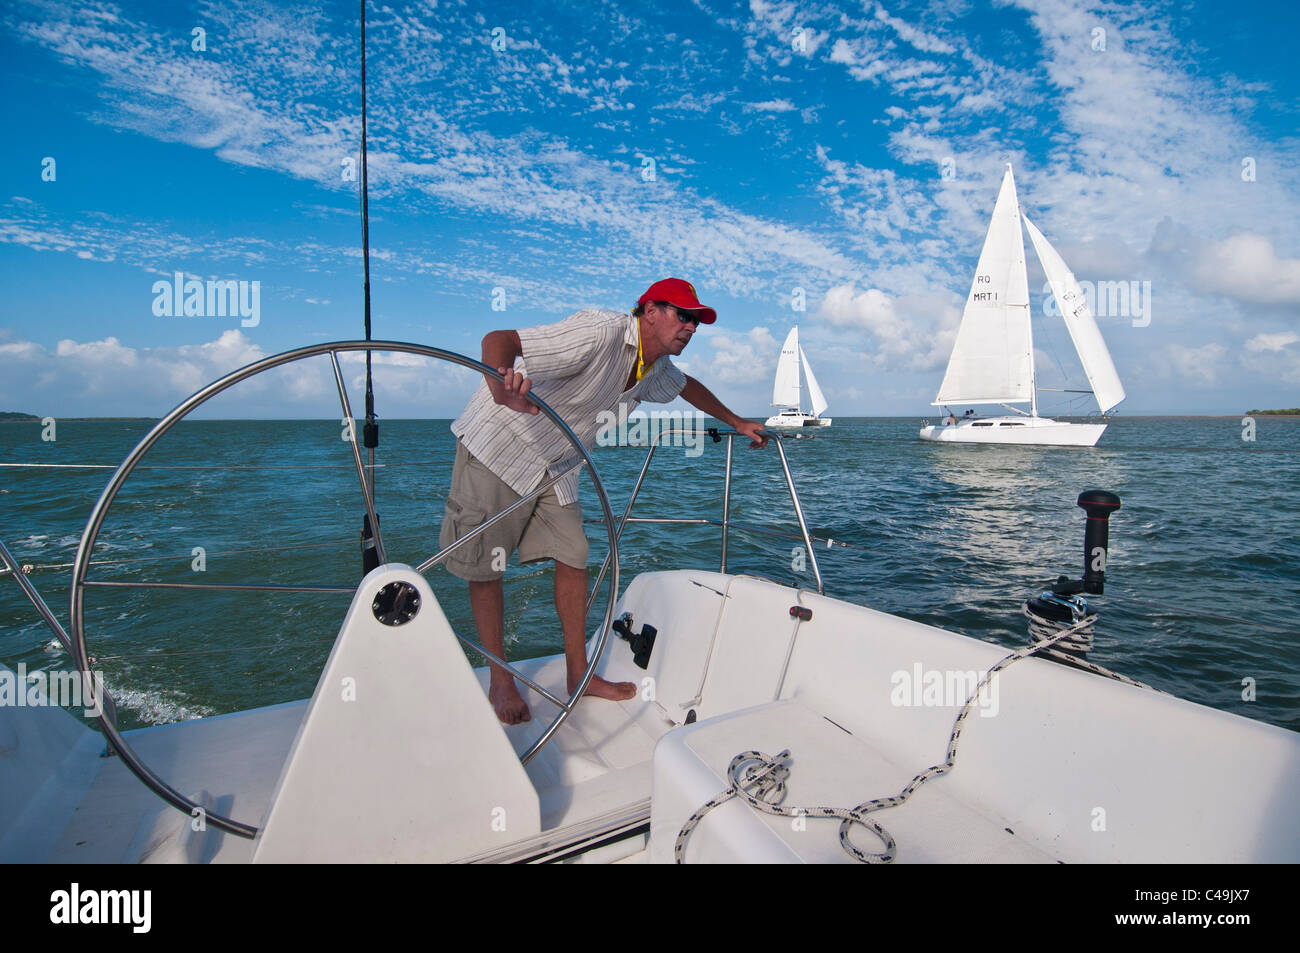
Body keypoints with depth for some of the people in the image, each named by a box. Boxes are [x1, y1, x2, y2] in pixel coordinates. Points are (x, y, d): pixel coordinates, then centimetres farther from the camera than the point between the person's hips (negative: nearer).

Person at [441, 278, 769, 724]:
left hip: (554, 466, 8)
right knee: (485, 569, -1)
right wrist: (502, 392, -57)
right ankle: (500, 681, 15)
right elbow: (498, 339, -36)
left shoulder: (657, 366, 2)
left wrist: (737, 422, 31)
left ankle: (579, 674, 15)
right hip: (496, 448, -7)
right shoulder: (602, 333, -27)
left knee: (573, 559, 2)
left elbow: (685, 385, 28)